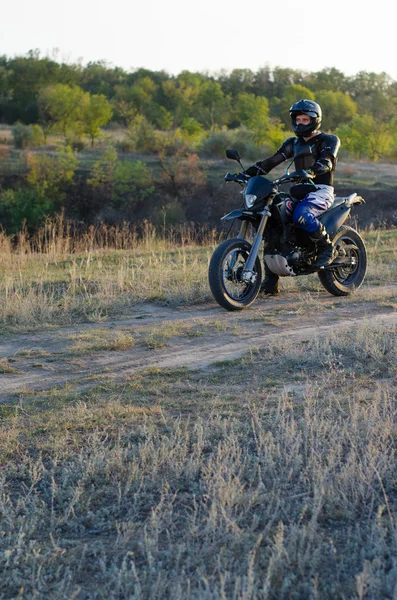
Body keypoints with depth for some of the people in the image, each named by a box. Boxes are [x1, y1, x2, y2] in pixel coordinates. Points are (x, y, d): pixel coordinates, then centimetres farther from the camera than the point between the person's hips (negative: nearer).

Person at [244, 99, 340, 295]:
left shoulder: (328, 140, 1)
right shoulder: (293, 143, 18)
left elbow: (326, 162, -19)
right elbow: (272, 161, 9)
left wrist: (309, 172, -40)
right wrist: (248, 173, -5)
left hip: (321, 190, -6)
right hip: (300, 190, 7)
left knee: (302, 215, -38)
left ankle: (327, 247, -14)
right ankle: (271, 280, -8)